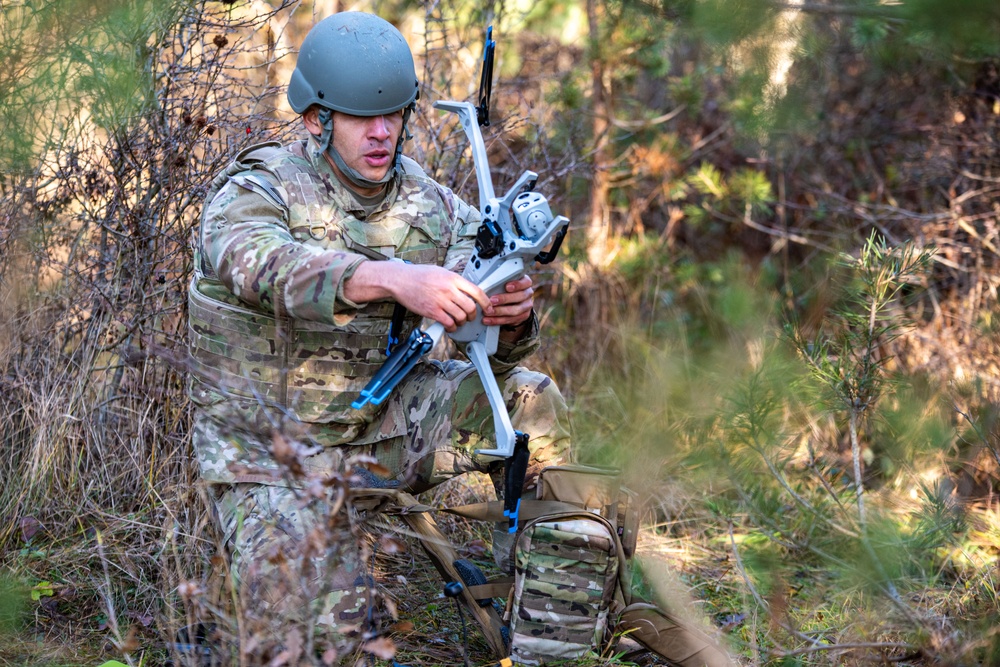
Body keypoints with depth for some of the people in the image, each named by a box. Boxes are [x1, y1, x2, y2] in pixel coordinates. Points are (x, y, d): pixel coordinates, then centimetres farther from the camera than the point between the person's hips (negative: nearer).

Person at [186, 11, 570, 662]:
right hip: (273, 450, -4)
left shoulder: (430, 205, -3)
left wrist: (512, 316, -37)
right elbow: (265, 265, -41)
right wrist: (392, 278, -59)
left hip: (382, 422, 4)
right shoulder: (257, 190, -16)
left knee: (533, 405, -13)